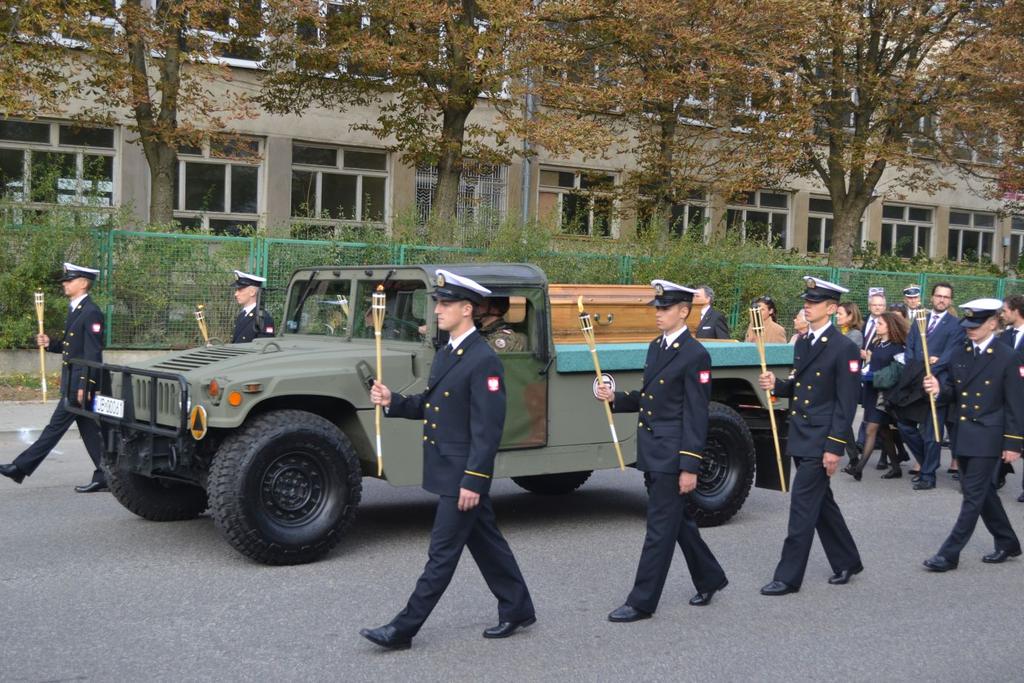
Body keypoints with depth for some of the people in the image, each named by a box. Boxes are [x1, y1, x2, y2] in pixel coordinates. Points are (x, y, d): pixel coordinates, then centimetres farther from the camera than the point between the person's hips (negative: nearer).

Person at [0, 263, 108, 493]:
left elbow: (93, 353, -19)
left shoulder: (91, 312, -15)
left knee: (56, 426, -3)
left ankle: (21, 468, 1)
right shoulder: (75, 309, 15)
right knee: (89, 430, 9)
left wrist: (85, 386, -22)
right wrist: (50, 344, 3)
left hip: (80, 382, -10)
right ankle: (103, 477, 11)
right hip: (74, 381, 10)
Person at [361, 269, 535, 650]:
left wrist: (472, 480, -23)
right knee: (485, 542, 17)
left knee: (442, 553, -2)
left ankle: (403, 629, 3)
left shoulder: (484, 361, -18)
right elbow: (429, 405, 19)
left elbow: (488, 428, -21)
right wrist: (392, 402, 1)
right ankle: (517, 609, 28)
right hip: (446, 470, 9)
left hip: (463, 474, -9)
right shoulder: (445, 355, 12)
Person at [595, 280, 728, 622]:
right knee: (678, 521, 19)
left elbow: (696, 416, -16)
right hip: (652, 453, 9)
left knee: (660, 529, -1)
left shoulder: (695, 355, -14)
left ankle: (642, 602, 5)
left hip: (673, 456, -9)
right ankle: (710, 578, 36)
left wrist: (690, 466, -18)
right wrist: (615, 398, 1)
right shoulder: (656, 347, 12)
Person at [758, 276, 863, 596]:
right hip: (800, 437, 8)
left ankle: (788, 577, -1)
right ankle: (846, 561, 32)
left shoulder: (844, 349, -13)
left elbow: (847, 403, -15)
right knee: (821, 503, 17)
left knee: (803, 505, -7)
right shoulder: (802, 343, 12)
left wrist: (835, 447, -19)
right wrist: (777, 384, -2)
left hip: (821, 441, -8)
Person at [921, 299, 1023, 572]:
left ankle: (950, 553, -2)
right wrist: (939, 389, -12)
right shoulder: (958, 354, 7)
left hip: (987, 438, -6)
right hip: (962, 435, 7)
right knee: (983, 492, 17)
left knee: (973, 496, -4)